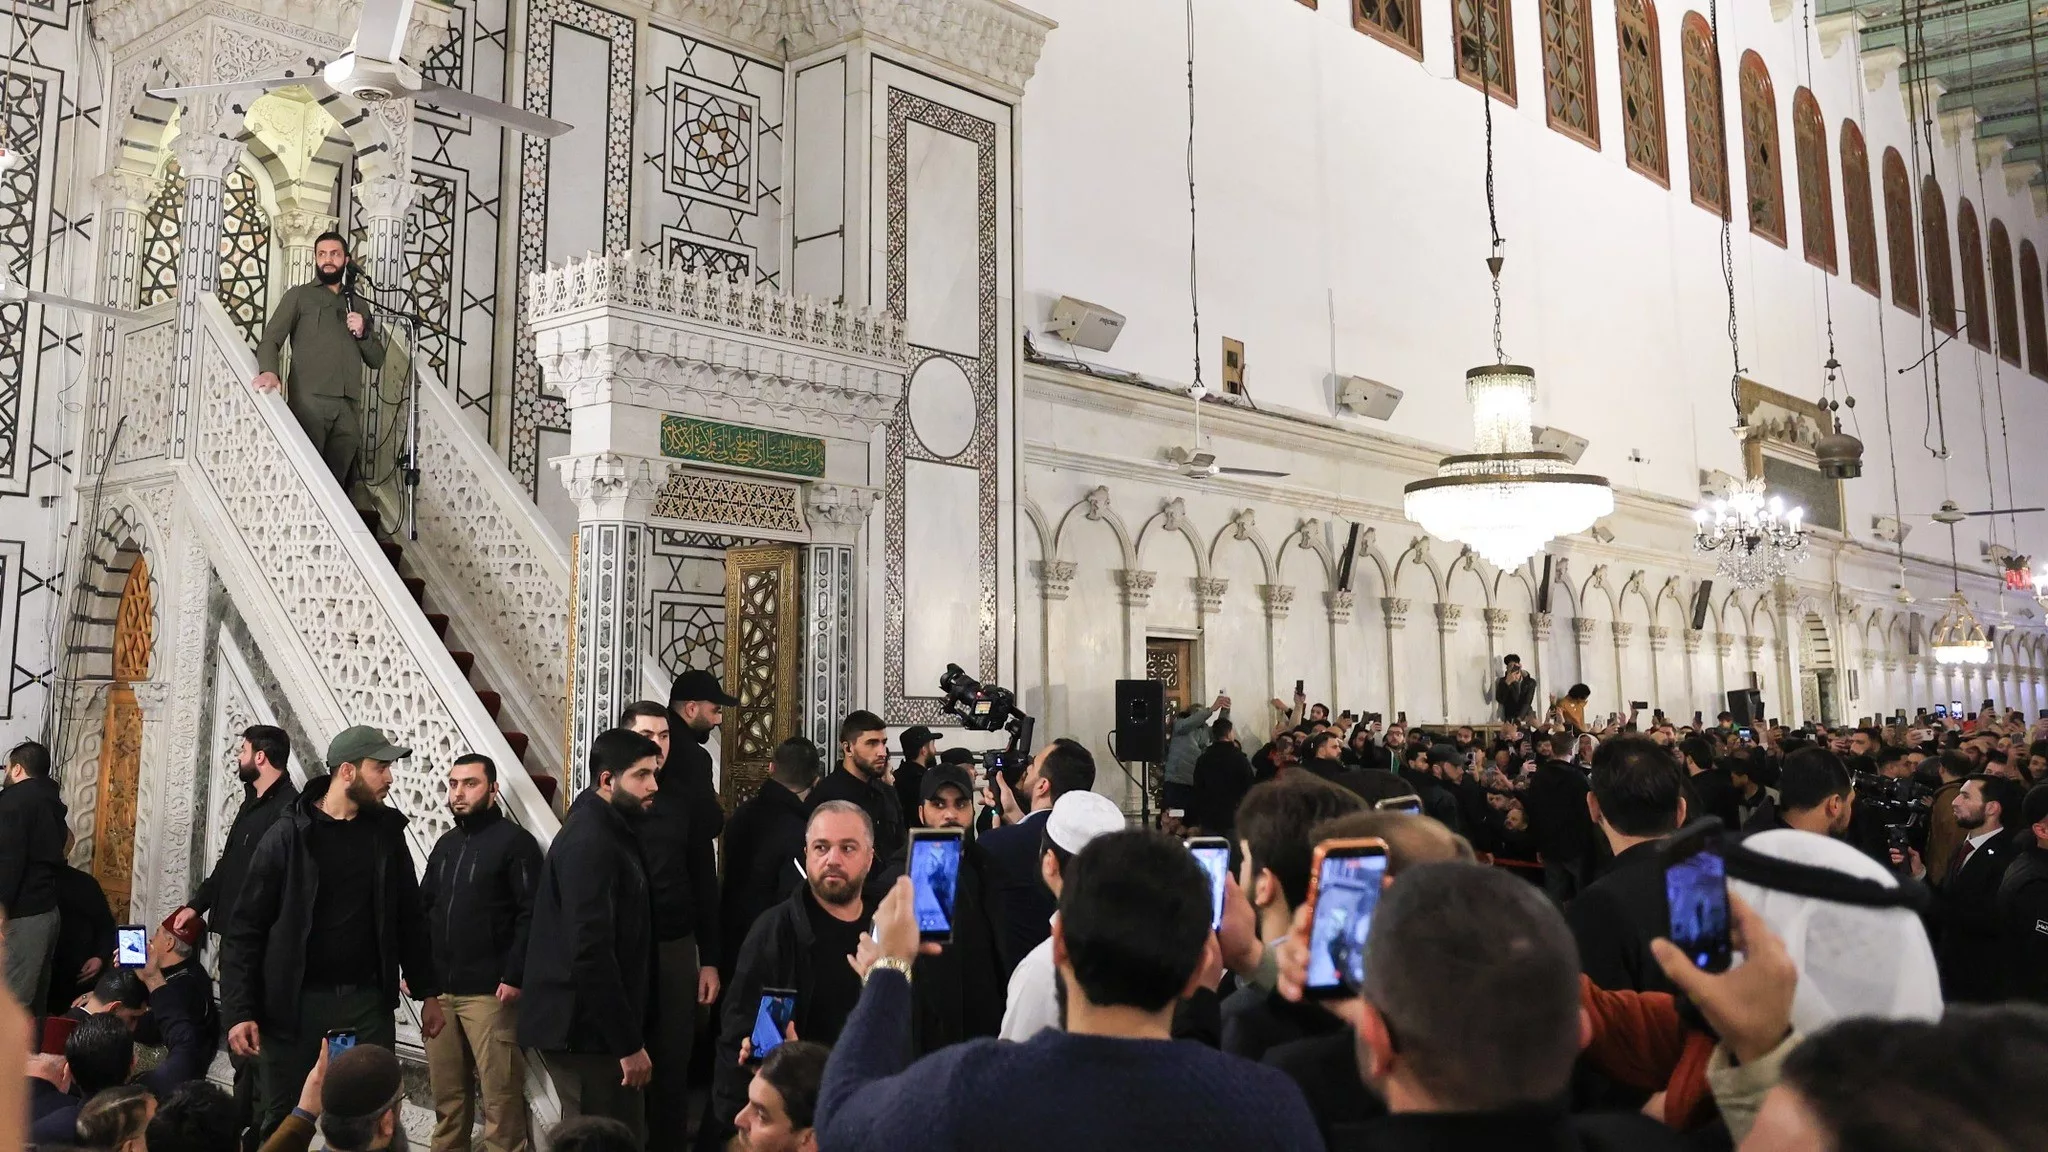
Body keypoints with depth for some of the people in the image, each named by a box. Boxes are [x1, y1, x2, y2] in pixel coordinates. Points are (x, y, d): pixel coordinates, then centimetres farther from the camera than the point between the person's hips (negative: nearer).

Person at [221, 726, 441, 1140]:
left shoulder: (386, 831, 4)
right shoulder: (288, 835, -7)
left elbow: (410, 917, 11)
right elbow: (246, 929, -6)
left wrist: (427, 992, 11)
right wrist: (239, 1011, -12)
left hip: (368, 1001, 3)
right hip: (297, 1004, -3)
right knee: (284, 1123, 8)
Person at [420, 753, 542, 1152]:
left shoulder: (515, 842, -6)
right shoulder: (445, 844, 16)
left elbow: (531, 915, -12)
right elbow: (422, 908, 21)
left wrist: (514, 977, -18)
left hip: (490, 992, -6)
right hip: (440, 990, 7)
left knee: (500, 1095, -4)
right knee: (446, 1093, 12)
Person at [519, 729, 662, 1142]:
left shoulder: (607, 831, 13)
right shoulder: (589, 842, -19)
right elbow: (591, 952, -24)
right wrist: (628, 1043, -21)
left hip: (589, 1024, 10)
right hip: (584, 1029, -10)